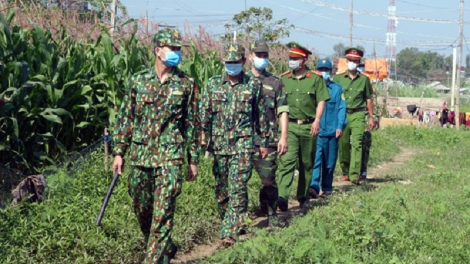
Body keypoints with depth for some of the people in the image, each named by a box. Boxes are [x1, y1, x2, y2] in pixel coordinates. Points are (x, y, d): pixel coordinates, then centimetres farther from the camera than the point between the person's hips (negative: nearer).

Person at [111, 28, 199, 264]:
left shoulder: (186, 84, 2)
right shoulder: (138, 81, 5)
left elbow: (192, 123, 5)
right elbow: (125, 118, 7)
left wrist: (193, 159, 4)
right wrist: (119, 152, 3)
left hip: (170, 157, -3)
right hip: (139, 155, 3)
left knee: (162, 213, -9)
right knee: (141, 210, 12)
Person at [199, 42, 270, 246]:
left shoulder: (254, 85, 4)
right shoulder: (213, 84, 7)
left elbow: (262, 116, 9)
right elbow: (205, 113, 7)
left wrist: (264, 142, 9)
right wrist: (203, 135, -1)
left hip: (243, 145, -3)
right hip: (219, 144, 3)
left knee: (237, 189, -10)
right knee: (221, 189, 10)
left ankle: (229, 233, -13)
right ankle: (227, 221, 28)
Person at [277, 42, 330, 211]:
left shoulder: (316, 78, 1)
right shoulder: (284, 79, 9)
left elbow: (321, 101, -1)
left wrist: (317, 120, -12)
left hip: (308, 126, 0)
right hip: (289, 126, 1)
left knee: (306, 164, 9)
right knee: (287, 160, -14)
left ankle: (303, 197, 22)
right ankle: (282, 197, -24)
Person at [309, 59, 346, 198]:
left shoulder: (337, 88, 8)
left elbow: (341, 108, 4)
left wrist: (340, 126, -7)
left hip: (332, 130, 1)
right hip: (315, 130, -1)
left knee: (329, 161, 8)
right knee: (315, 159, -14)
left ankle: (327, 188, 18)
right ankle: (314, 186, -23)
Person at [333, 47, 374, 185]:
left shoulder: (364, 79, 11)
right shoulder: (338, 78, 10)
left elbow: (368, 99, 14)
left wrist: (371, 117, 10)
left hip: (358, 115, -1)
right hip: (342, 114, 1)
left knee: (356, 144, -12)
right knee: (343, 144, 2)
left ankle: (354, 175, -18)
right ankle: (345, 172, 15)